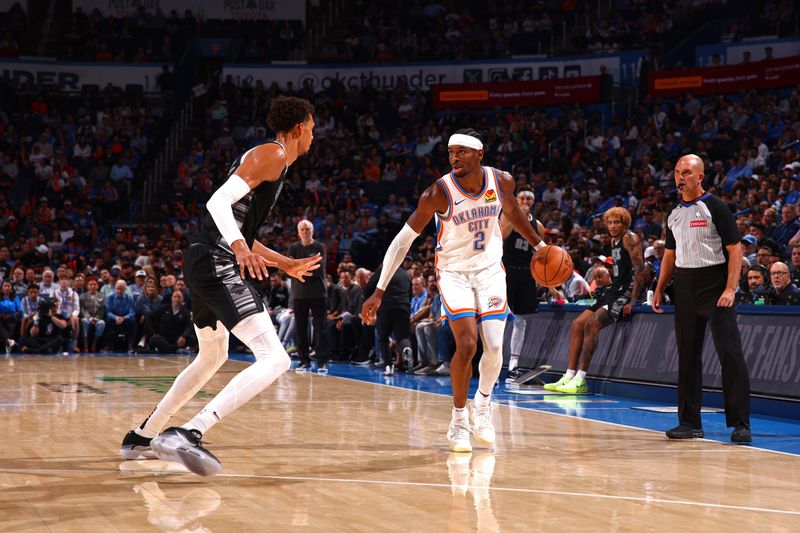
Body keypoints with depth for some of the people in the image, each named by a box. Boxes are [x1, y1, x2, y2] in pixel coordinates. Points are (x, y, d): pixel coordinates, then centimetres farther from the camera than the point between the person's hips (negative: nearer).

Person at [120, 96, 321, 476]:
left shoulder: (265, 157, 26)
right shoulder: (272, 154, -5)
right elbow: (219, 201, -19)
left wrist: (286, 264, 36)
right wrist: (239, 247, -34)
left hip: (204, 263, 11)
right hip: (218, 263, -11)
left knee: (212, 359, 29)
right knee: (274, 360, -19)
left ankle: (141, 438, 38)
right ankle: (187, 435, -32)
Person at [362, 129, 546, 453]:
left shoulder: (502, 181, -12)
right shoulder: (439, 193, -22)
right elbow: (403, 240, -17)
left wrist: (538, 244, 18)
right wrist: (379, 292, -19)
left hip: (490, 269, 3)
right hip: (453, 272, -3)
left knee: (494, 347, -8)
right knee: (466, 346, -17)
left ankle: (482, 405, 20)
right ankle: (458, 420, 3)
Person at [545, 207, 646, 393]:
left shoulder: (630, 239, -10)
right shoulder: (614, 241, 19)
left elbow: (640, 270, -19)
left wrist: (632, 301, -23)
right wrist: (606, 293, 16)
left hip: (627, 293, -10)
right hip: (614, 290, 10)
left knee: (591, 324, -24)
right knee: (577, 324, 1)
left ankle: (581, 380, -24)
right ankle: (569, 376, 0)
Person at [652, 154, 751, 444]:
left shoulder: (715, 207, -6)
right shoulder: (674, 214, 14)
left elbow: (735, 249, -10)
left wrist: (730, 289, -18)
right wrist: (659, 289, 13)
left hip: (714, 283, -6)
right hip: (685, 286, 7)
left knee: (730, 354, -10)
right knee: (687, 355, 7)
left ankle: (740, 424, -8)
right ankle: (690, 422, 14)